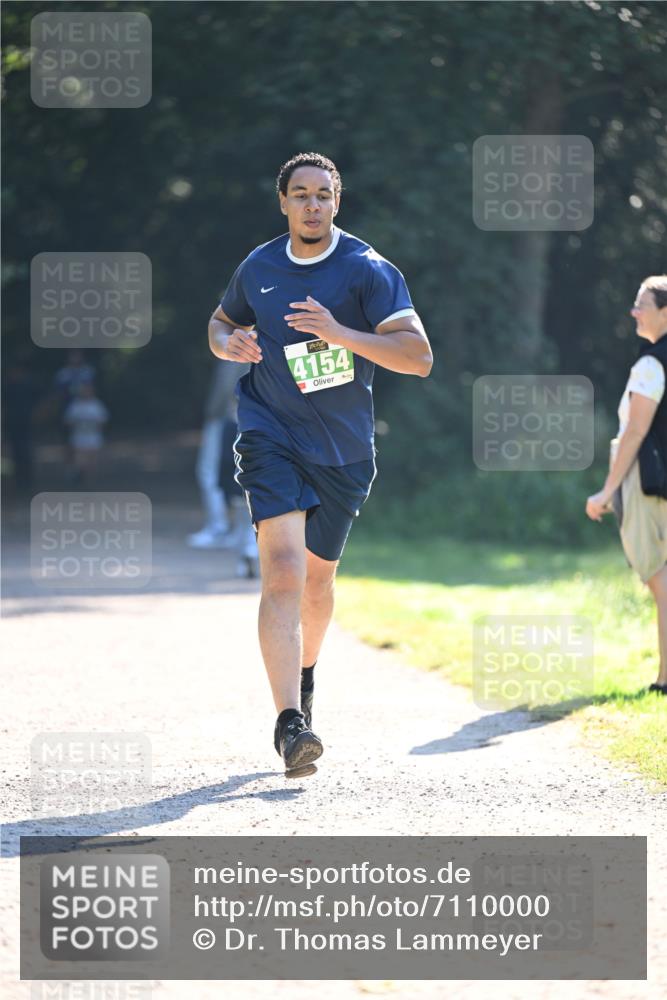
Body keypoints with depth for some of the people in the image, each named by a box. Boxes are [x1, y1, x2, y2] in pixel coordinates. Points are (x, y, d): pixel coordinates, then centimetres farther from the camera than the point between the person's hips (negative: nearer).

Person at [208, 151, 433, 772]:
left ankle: (303, 672, 47)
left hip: (343, 450, 1)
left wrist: (339, 333, -29)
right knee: (283, 570, -19)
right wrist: (229, 343, -4)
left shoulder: (368, 271, -9)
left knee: (318, 576, 16)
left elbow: (419, 357, -17)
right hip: (272, 437, 0)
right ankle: (290, 720, -27)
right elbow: (221, 324, 21)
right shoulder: (258, 268, 1)